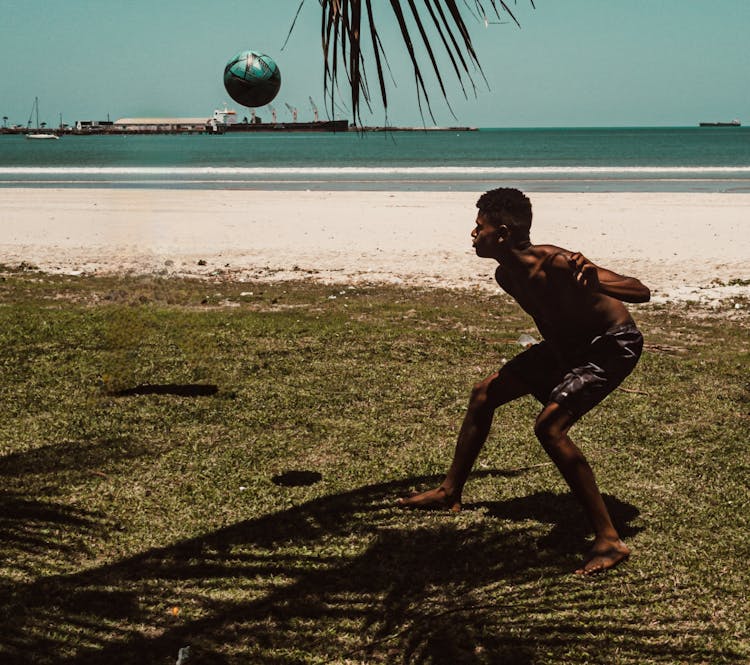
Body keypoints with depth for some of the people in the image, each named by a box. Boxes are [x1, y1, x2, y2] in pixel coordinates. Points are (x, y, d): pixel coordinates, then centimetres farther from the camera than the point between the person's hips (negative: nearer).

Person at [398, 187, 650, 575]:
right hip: (567, 344, 9)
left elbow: (642, 292, -35)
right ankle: (450, 492, 30)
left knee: (549, 426, -26)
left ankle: (609, 540, -20)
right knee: (485, 393, 13)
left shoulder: (555, 264, -32)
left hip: (614, 344, -9)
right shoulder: (506, 276, -6)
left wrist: (594, 284, -52)